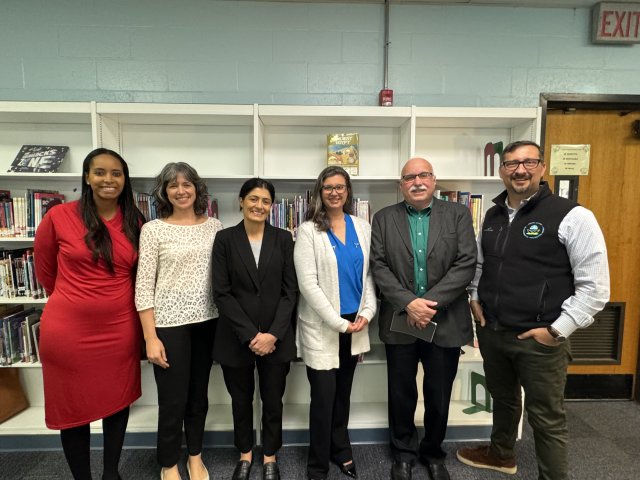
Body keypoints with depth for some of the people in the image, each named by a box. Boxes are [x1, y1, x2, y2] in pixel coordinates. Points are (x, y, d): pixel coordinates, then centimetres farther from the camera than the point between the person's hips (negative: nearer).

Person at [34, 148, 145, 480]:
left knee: (118, 400, 16)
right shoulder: (59, 217, -9)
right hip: (68, 330, -2)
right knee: (72, 408, 14)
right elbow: (45, 271, 6)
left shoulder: (136, 223, -3)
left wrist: (115, 300, 12)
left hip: (120, 329, 2)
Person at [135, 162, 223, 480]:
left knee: (199, 395, 17)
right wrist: (150, 337, -10)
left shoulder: (214, 226, 3)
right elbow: (144, 286, -7)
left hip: (207, 322, 3)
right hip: (169, 324, -3)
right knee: (173, 400, 8)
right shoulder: (153, 229, -5)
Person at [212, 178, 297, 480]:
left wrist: (273, 334, -12)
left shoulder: (283, 239, 0)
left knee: (273, 401, 13)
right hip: (236, 338, 0)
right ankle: (245, 454, 42)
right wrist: (250, 335, -13)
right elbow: (221, 293, -7)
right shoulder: (225, 239, -3)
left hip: (276, 338, 1)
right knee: (241, 400, 17)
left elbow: (290, 291, -3)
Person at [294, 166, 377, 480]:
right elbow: (308, 284, -14)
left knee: (343, 393, 18)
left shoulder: (362, 227, 5)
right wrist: (338, 322, -15)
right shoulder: (308, 231, -8)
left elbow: (369, 273, 7)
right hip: (322, 327, -4)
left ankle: (341, 450, 40)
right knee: (324, 396, 5)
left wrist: (367, 312, -5)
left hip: (354, 324, 4)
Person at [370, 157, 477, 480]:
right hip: (399, 321, 0)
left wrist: (431, 302, -17)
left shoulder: (458, 215, 1)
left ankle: (433, 453, 39)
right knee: (401, 393, 14)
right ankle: (403, 452, 37)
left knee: (439, 395, 15)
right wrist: (409, 302, -17)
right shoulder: (384, 218, 2)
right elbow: (379, 266, -6)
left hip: (445, 322, 0)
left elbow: (466, 264, -8)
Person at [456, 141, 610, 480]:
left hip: (539, 338, -5)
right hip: (491, 331, 6)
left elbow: (595, 285, -13)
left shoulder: (572, 216, -12)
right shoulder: (492, 216, 7)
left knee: (546, 418, 10)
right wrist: (475, 298, 7)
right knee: (503, 398, 25)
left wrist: (558, 329, -15)